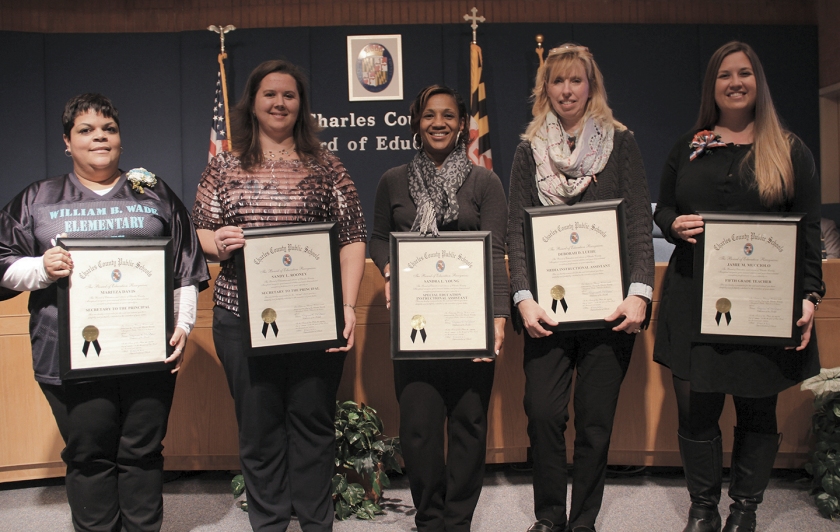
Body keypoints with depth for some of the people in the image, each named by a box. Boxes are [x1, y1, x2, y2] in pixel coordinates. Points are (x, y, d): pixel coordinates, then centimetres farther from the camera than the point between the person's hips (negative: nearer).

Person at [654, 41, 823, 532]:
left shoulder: (789, 150, 5)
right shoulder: (688, 148, 11)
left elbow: (809, 231, 1)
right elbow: (662, 207, 16)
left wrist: (809, 295, -9)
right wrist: (675, 224, -8)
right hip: (695, 299, 2)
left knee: (758, 409, 7)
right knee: (696, 408, 2)